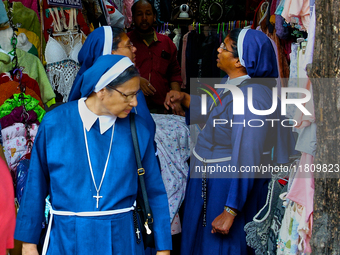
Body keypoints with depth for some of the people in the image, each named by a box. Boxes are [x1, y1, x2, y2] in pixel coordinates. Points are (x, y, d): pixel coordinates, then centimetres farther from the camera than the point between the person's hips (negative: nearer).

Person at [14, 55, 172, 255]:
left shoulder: (137, 129, -3)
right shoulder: (54, 123, -6)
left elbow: (154, 192, 2)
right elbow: (36, 186, 1)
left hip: (122, 239, 1)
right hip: (67, 239, -1)